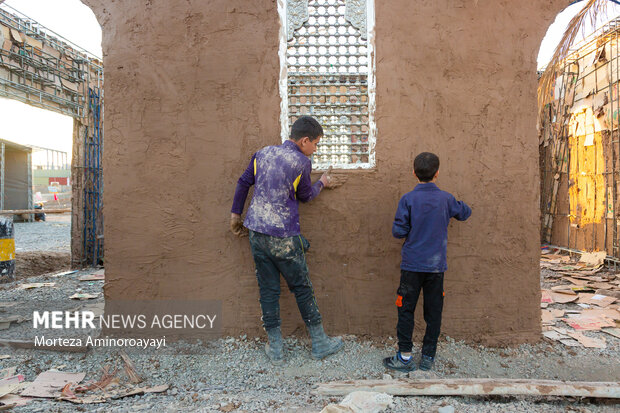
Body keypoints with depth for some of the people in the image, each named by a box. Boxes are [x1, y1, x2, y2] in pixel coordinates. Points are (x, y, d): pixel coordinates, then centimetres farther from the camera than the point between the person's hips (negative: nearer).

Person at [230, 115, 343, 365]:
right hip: (284, 238, -5)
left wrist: (236, 215, 21)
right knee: (302, 289, 9)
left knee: (268, 290, 11)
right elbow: (305, 196, 5)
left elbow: (243, 183, 11)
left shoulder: (263, 154, 7)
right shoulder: (301, 162, -9)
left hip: (256, 233, 5)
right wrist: (321, 183, 24)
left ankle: (275, 349, 22)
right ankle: (319, 344, 24)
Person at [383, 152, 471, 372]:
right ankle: (428, 357, 21)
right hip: (436, 265, 3)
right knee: (433, 312, 12)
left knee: (406, 310, 7)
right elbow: (465, 212, 18)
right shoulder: (446, 199, -1)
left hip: (412, 265, -2)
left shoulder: (408, 199, -9)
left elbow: (398, 231, -10)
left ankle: (405, 357, 12)